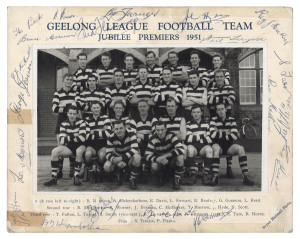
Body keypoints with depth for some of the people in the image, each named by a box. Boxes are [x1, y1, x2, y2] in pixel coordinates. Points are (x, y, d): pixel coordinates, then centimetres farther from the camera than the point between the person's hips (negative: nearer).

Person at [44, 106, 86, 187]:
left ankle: (76, 177, -25)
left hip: (80, 146, -4)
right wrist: (74, 136, -15)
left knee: (79, 151, -38)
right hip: (69, 147, 4)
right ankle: (54, 178, -13)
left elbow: (82, 138, -22)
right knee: (54, 151, -20)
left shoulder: (81, 122, -9)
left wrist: (69, 138, -13)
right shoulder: (64, 124, 1)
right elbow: (62, 140, -10)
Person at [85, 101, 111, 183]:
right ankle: (91, 173, -6)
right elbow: (87, 136, -4)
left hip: (103, 144, -1)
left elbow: (108, 133, -10)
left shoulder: (105, 118, 5)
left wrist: (94, 132, -6)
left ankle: (99, 174, -4)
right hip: (92, 144, 1)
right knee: (87, 154, -33)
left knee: (102, 155, -34)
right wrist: (101, 132, -6)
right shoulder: (87, 120, 9)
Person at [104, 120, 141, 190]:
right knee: (107, 167, -27)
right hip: (118, 158, 2)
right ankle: (120, 173, 8)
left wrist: (121, 158, -43)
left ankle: (132, 179, -14)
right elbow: (108, 154, -17)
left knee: (137, 157, -38)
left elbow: (135, 150, -33)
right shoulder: (111, 138, -14)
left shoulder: (131, 134, -22)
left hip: (130, 158, -2)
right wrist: (114, 160, -41)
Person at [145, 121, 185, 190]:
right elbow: (147, 155, -22)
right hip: (160, 161, 0)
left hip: (172, 159, 0)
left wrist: (165, 156, -38)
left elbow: (181, 149, -33)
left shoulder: (171, 136, -20)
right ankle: (160, 178, 4)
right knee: (154, 166, -34)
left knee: (180, 158, -34)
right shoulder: (153, 139, -16)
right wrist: (158, 159, -42)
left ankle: (177, 180, -10)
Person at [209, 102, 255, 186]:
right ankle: (215, 176, -37)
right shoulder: (214, 120, 1)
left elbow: (235, 136, -7)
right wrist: (226, 133, -10)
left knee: (240, 148, -25)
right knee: (216, 148, -36)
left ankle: (245, 176, -27)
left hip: (229, 146, 3)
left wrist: (220, 134, -9)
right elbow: (213, 134, -15)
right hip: (218, 145, -2)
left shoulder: (231, 120, 7)